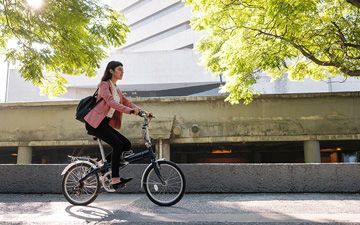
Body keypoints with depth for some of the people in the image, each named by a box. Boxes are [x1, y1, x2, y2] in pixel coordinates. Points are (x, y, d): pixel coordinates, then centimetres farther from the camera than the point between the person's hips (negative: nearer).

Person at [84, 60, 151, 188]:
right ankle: (115, 180, -17)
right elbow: (111, 102, -24)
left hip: (105, 123, 8)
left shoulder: (116, 89, 19)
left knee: (126, 144, -2)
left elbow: (127, 102, 12)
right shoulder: (104, 85, -8)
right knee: (118, 145, -20)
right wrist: (130, 111, -35)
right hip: (95, 123, -8)